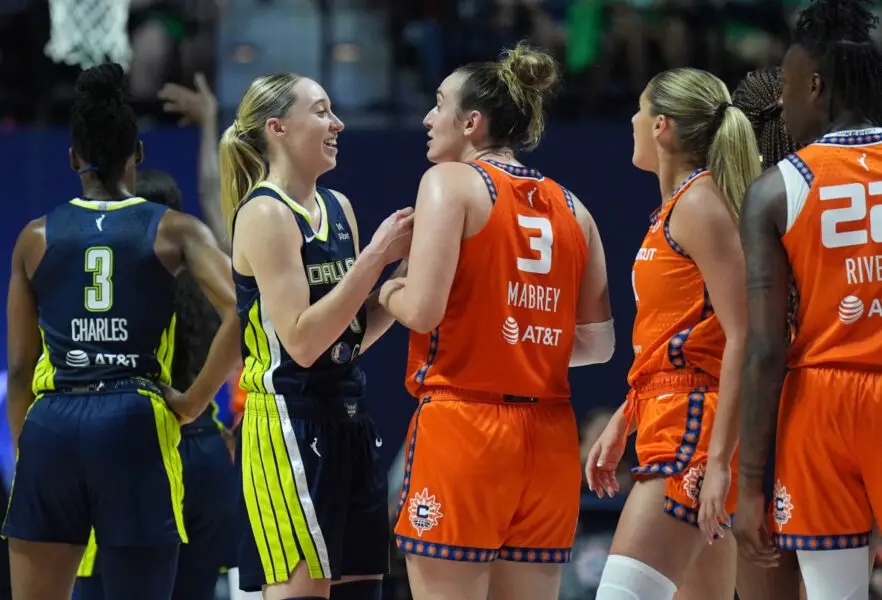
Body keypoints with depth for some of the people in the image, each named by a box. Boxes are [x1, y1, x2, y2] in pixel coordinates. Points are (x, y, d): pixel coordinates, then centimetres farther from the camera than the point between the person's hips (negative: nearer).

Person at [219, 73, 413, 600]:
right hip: (289, 427, -8)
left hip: (349, 423, 8)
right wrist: (375, 256, -18)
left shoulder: (338, 208, 13)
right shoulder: (264, 214, -10)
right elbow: (301, 341, -19)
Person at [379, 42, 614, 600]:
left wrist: (388, 293, 8)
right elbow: (598, 343, 14)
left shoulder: (452, 181, -3)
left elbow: (423, 310, -13)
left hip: (462, 427, -6)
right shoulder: (572, 209, 13)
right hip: (549, 434, 6)